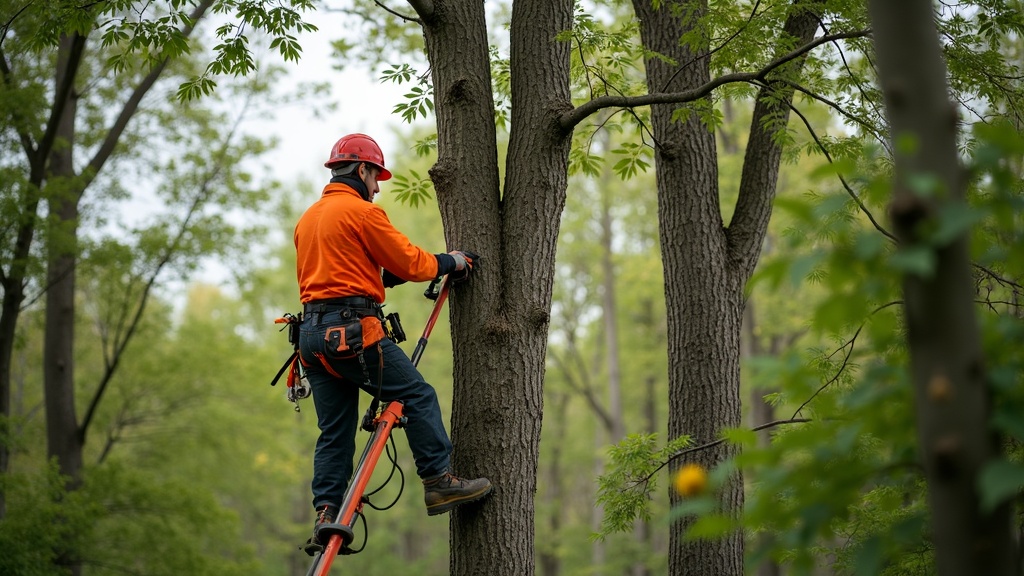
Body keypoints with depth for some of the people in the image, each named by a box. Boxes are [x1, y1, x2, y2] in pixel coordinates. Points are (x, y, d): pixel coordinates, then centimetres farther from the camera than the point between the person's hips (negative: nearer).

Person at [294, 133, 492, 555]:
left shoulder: (308, 219, 22)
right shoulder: (361, 211, -5)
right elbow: (410, 262, -3)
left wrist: (388, 276, 26)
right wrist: (449, 262, 14)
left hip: (313, 332, 9)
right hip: (353, 329, -9)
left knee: (335, 430, 8)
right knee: (418, 397, 0)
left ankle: (326, 516, 2)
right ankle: (439, 482, 0)